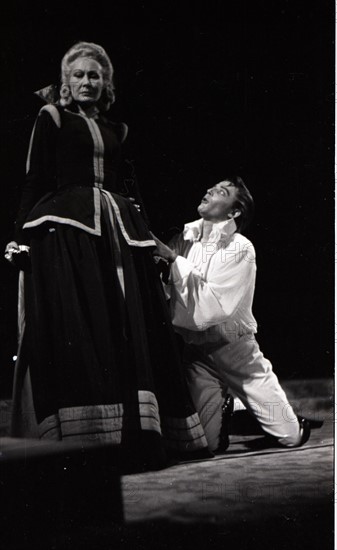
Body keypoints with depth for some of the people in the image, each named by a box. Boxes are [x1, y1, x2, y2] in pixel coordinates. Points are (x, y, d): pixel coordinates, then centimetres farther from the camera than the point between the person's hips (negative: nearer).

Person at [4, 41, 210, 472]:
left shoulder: (113, 130, 21)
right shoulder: (51, 119, 7)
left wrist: (148, 238, 16)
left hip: (116, 228, 5)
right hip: (65, 230, -5)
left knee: (129, 331, 0)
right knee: (76, 328, -12)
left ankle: (135, 438, 3)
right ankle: (81, 438, -12)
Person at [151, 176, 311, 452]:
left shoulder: (240, 248, -13)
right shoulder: (184, 237, -2)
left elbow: (212, 307, -24)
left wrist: (173, 259, -27)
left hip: (235, 348, -2)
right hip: (194, 351, 2)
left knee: (291, 437, 1)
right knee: (208, 443, -3)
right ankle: (222, 406, 29)